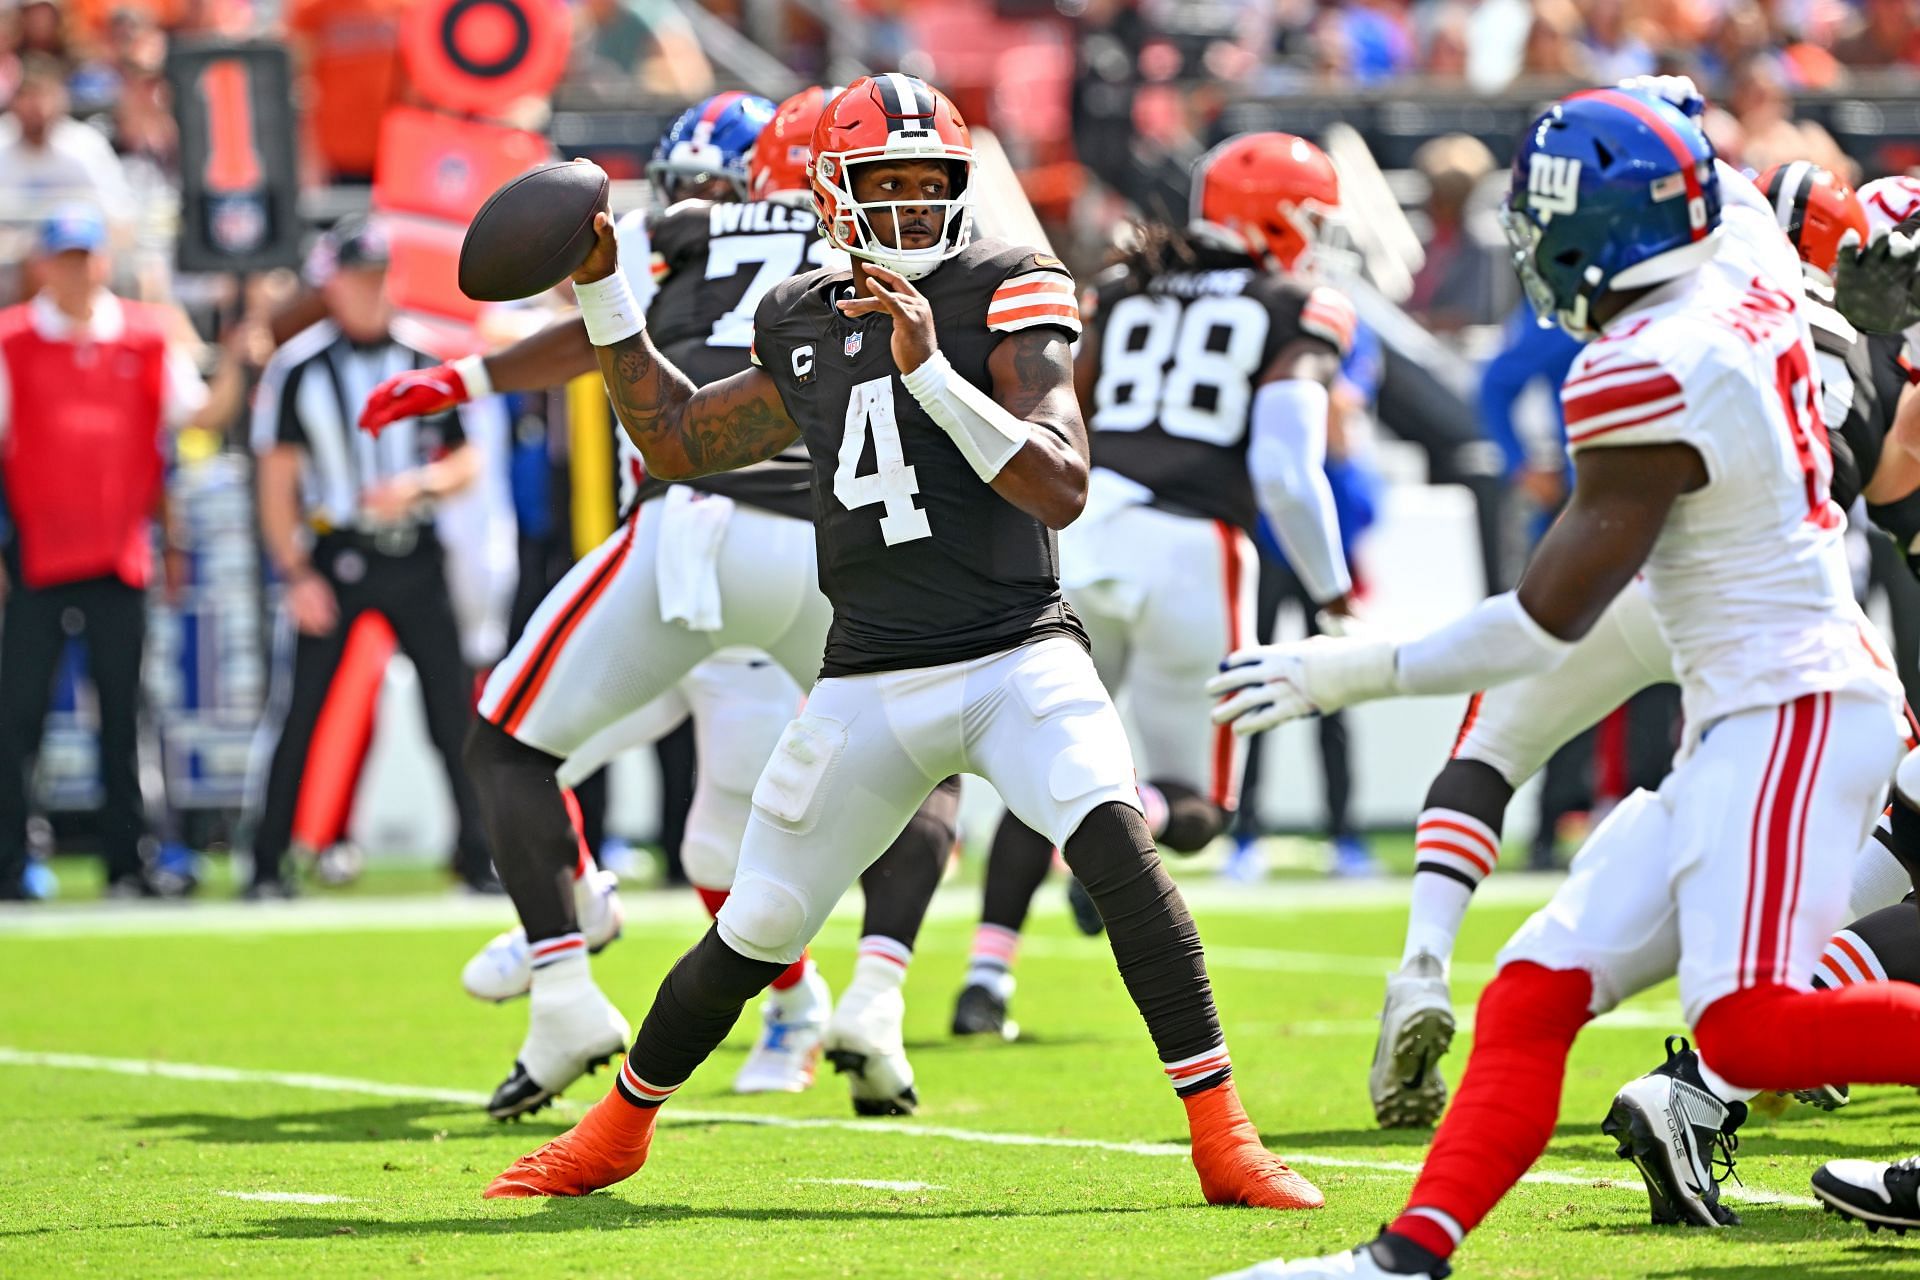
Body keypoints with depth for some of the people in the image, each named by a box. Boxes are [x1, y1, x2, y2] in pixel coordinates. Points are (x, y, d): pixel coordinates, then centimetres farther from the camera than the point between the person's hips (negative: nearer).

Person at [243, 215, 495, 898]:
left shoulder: (424, 360, 6)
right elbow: (277, 481, -2)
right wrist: (296, 575, -10)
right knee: (296, 713, -3)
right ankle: (267, 863, 6)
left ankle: (479, 859, 8)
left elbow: (466, 463, 10)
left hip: (414, 557, 2)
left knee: (455, 709, 0)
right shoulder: (297, 368, -2)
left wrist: (419, 484, -12)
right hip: (332, 556, -2)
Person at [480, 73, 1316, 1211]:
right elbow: (677, 441, 27)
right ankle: (616, 1130, 31)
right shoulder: (806, 325, 10)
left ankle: (1225, 1140, -23)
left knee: (1118, 848, -28)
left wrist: (932, 371, -23)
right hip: (872, 682, 4)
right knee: (752, 938, 8)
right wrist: (602, 287, 21)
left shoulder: (1007, 294, -4)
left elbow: (1062, 488, -15)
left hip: (1018, 658, -4)